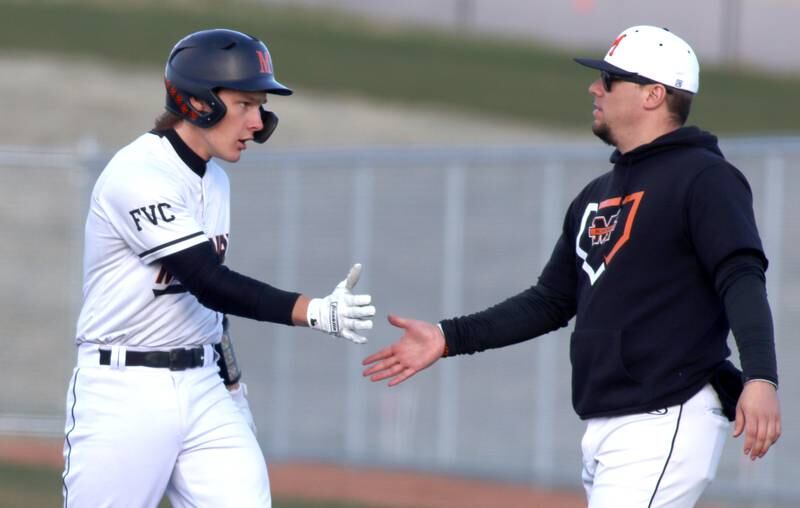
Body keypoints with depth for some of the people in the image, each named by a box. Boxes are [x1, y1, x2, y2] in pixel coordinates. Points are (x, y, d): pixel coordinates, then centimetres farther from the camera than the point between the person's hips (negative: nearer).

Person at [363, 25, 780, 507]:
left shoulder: (703, 177, -7)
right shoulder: (597, 195, 21)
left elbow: (742, 280, -19)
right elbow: (552, 302, 25)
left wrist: (761, 378, -34)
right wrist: (448, 337, 18)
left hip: (665, 426, -9)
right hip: (602, 432, 9)